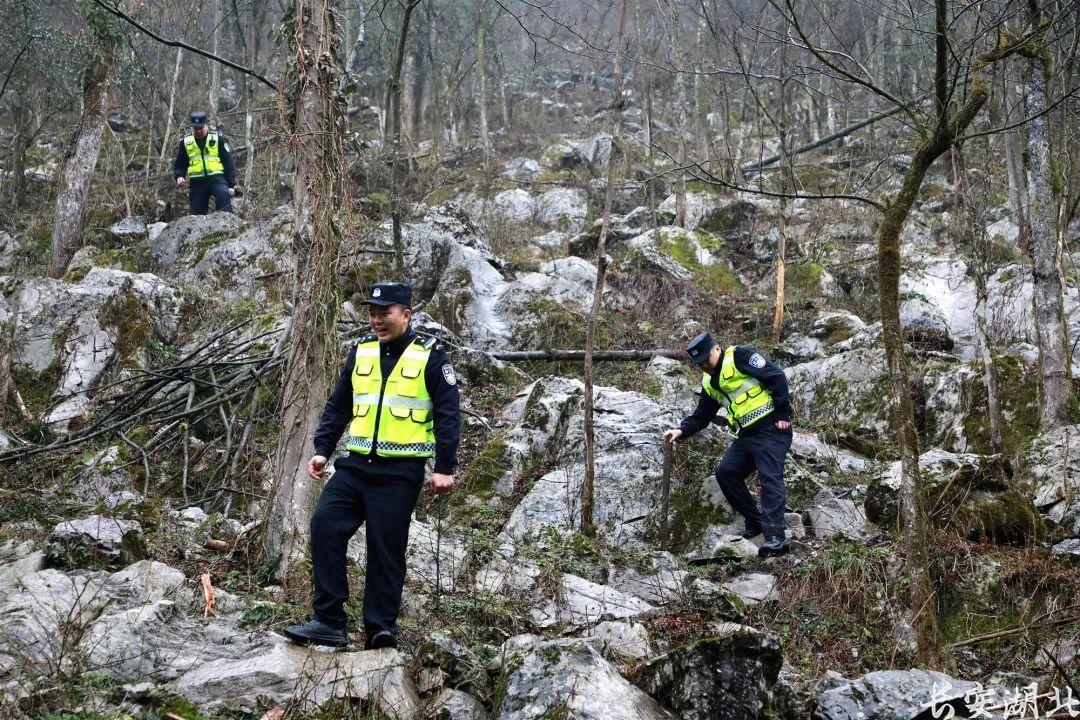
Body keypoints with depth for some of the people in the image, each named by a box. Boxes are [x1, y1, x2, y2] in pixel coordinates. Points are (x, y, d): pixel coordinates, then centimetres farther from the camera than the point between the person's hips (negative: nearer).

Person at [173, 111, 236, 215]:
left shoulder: (218, 138, 3)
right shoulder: (185, 141, 9)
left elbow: (229, 162, 5)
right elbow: (179, 164, 19)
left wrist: (231, 184, 0)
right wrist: (179, 176, -3)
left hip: (217, 178, -3)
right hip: (197, 182, 3)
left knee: (223, 195, -34)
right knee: (197, 214, 1)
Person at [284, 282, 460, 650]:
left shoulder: (429, 356, -2)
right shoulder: (361, 351, 12)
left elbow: (448, 415, -3)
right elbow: (337, 405, 18)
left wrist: (445, 468, -9)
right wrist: (322, 449, 8)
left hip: (400, 472, -4)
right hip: (355, 464, 4)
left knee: (386, 549, -3)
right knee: (325, 525, -11)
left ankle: (381, 627, 8)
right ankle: (329, 621, -7)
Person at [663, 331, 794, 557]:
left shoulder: (740, 356, -8)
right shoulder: (710, 383, 17)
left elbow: (777, 377, -13)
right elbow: (701, 416, 20)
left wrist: (783, 414, -15)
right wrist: (682, 431, 2)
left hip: (772, 429, -9)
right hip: (746, 436, 9)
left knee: (770, 478, -17)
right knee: (725, 472, 0)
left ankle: (775, 537, -25)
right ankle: (755, 522, 11)